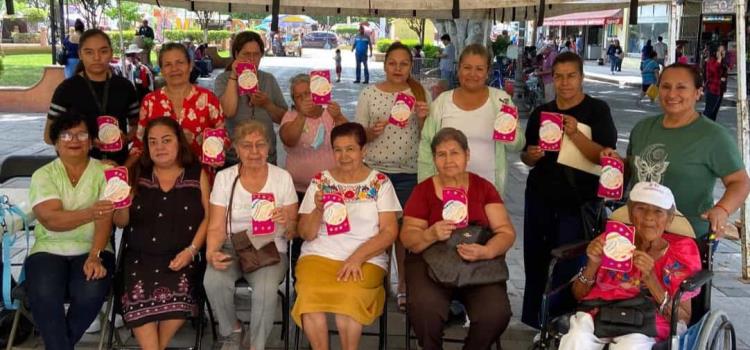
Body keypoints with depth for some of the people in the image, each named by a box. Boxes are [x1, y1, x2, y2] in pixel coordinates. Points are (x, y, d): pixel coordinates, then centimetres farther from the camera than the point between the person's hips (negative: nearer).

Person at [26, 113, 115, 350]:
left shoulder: (104, 172, 4)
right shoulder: (43, 175, 4)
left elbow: (105, 219, -8)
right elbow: (50, 219, -14)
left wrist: (94, 257, -24)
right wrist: (89, 213, -33)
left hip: (92, 248, 0)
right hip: (49, 250, 0)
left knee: (91, 292, -29)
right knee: (43, 294, -30)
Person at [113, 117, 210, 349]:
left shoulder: (197, 175, 9)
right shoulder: (137, 176, 13)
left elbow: (209, 217, 3)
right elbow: (121, 222, 11)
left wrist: (191, 250, -10)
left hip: (181, 257, -1)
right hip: (141, 257, 1)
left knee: (178, 294, -29)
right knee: (139, 297, -29)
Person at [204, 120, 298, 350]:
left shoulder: (282, 177, 2)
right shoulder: (224, 178, 3)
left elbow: (293, 233, 5)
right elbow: (216, 227, -1)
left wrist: (287, 222, -19)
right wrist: (211, 253, -22)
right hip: (231, 249, 1)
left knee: (266, 288, -34)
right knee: (213, 281, -31)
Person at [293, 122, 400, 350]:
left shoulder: (380, 183, 7)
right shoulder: (320, 182, 11)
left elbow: (390, 232, 0)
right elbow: (306, 234, 8)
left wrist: (358, 257, -14)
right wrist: (318, 210, -12)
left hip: (367, 260, -1)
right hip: (319, 255, 2)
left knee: (348, 295, -33)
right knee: (309, 294, -30)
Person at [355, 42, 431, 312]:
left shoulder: (420, 94, 4)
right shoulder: (369, 94, 2)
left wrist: (423, 118, -15)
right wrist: (372, 132, -17)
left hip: (408, 172, 0)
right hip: (374, 169, 0)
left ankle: (404, 284, 21)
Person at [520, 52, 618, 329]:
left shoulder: (597, 111, -3)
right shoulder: (541, 113, 9)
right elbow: (527, 158, 17)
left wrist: (575, 134, -26)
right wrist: (530, 156, -6)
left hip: (578, 202, -4)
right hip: (540, 199, 5)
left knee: (568, 267, -5)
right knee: (534, 261, 11)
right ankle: (532, 319, 25)